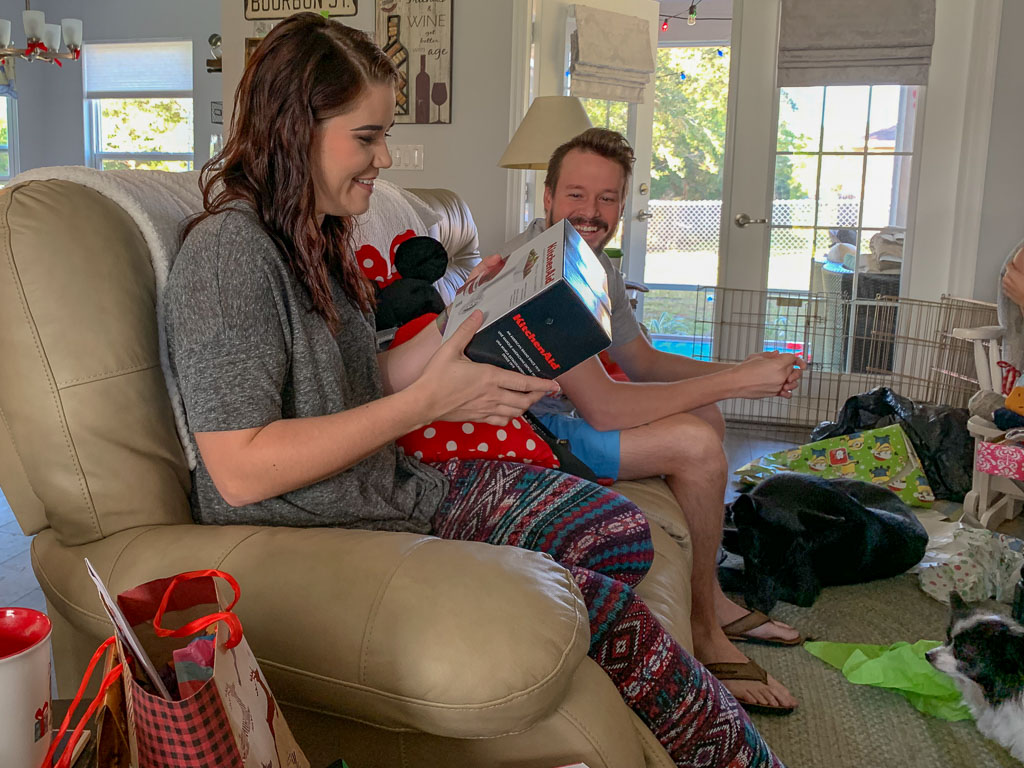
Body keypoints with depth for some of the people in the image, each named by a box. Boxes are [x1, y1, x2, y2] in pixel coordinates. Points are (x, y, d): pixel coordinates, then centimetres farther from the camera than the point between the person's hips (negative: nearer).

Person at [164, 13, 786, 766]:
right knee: (609, 610, -16)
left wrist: (458, 324, 3)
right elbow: (240, 471, -25)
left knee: (621, 532, 0)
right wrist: (428, 402, -24)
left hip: (393, 489, 9)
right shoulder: (228, 250, -19)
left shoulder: (315, 236, 11)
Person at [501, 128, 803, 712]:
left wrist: (738, 371, -2)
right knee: (695, 443, -22)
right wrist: (736, 382, -24)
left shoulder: (595, 263, 7)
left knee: (704, 411, 15)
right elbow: (600, 406, -31)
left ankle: (712, 597, 19)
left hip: (561, 414, 11)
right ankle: (704, 633, -2)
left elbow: (642, 361, 15)